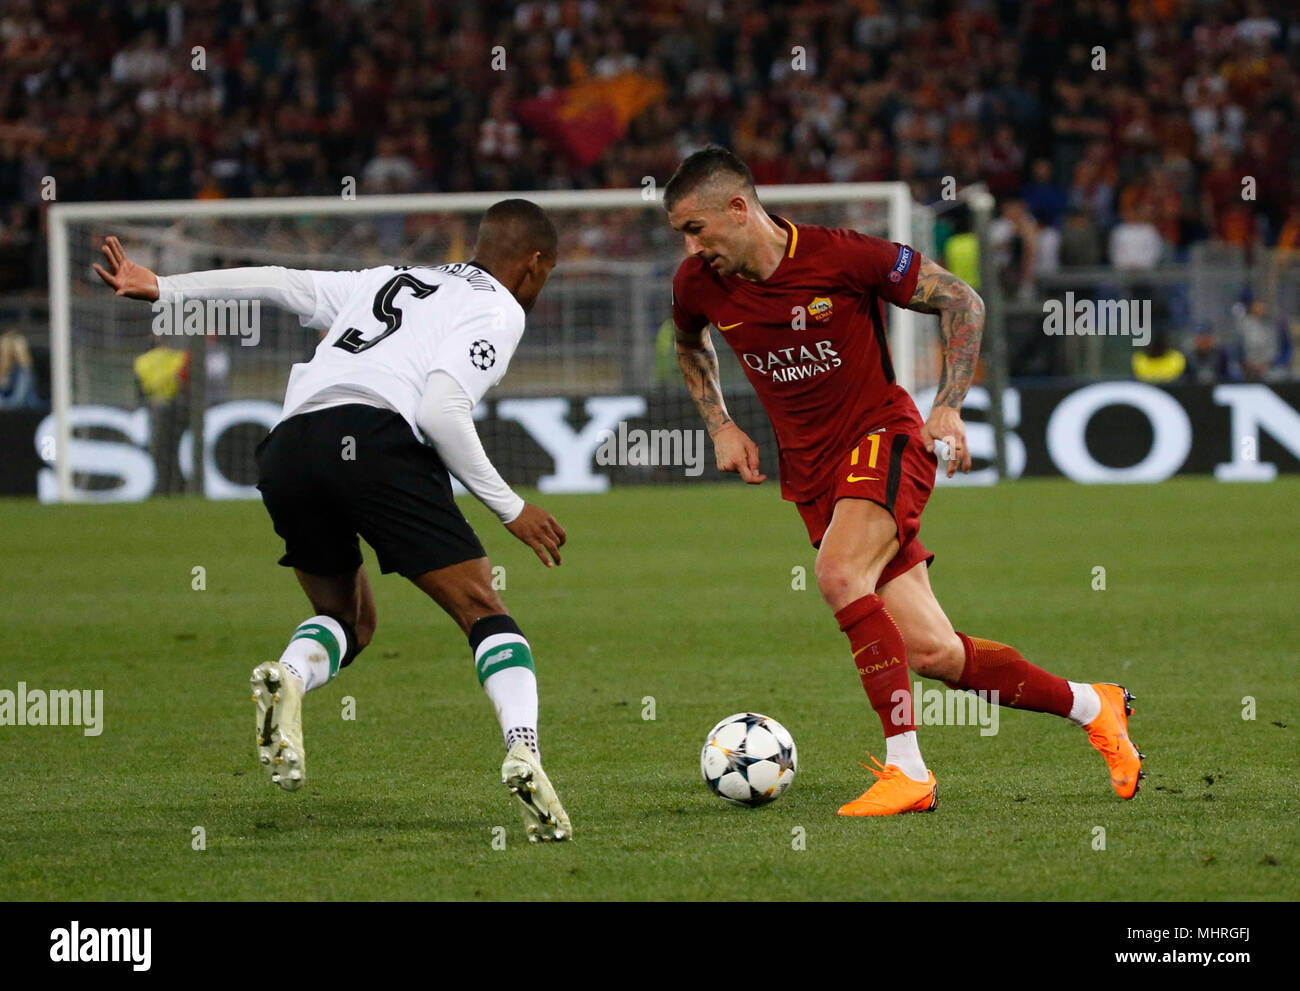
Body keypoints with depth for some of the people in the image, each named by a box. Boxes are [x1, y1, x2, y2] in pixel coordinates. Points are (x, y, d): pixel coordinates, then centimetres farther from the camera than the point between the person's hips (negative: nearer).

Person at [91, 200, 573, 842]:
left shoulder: (389, 281, 33)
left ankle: (288, 680, -9)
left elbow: (281, 283, 31)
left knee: (347, 617, 24)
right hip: (372, 436, -6)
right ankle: (523, 752, -23)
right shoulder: (500, 308, 12)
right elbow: (440, 408, -4)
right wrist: (510, 508, 1)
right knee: (485, 613, 1)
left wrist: (163, 289, 35)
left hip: (286, 451, 6)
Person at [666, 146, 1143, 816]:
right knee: (932, 654, -3)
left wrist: (949, 406, -13)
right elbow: (690, 345, 24)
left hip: (884, 439, -5)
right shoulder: (699, 285, -1)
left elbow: (962, 302, -5)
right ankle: (1091, 706, 17)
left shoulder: (843, 257, -16)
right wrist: (720, 426, 10)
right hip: (812, 473, 5)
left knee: (838, 576, -33)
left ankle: (907, 770, -28)